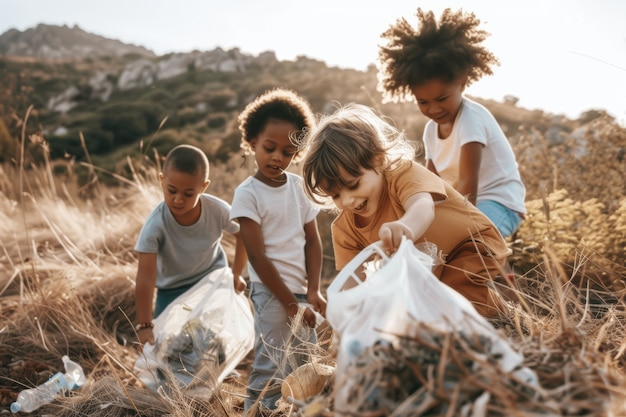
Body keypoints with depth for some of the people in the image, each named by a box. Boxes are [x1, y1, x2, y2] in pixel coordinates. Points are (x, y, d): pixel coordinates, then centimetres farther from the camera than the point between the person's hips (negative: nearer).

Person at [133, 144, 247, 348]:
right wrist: (144, 325, -35)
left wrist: (236, 274, -3)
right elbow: (145, 278, -33)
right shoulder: (155, 224, -31)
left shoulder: (218, 210, -24)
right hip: (172, 291, -1)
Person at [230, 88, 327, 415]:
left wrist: (313, 290, -5)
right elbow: (257, 256, -12)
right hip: (271, 292, -6)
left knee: (308, 366, 15)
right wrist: (289, 302, -11)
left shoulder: (300, 186, 4)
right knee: (272, 370, -3)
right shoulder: (248, 193, -11)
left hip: (301, 290, 6)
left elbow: (312, 240, 6)